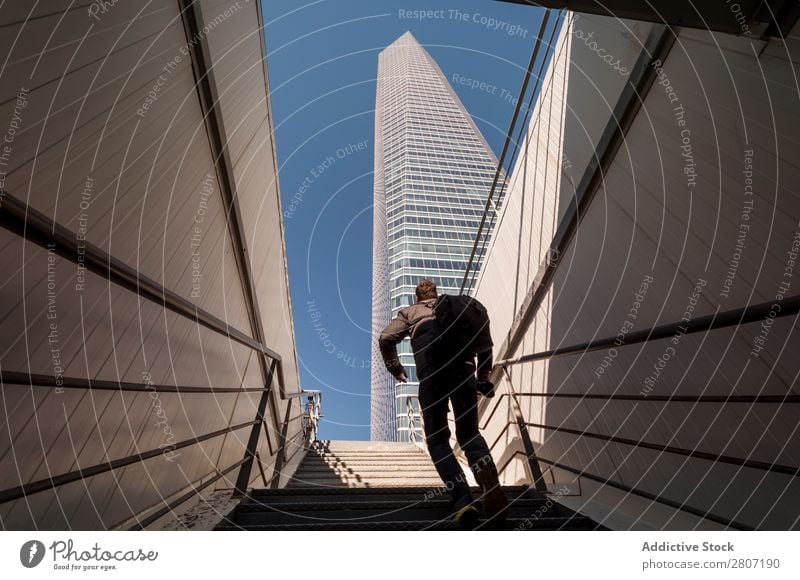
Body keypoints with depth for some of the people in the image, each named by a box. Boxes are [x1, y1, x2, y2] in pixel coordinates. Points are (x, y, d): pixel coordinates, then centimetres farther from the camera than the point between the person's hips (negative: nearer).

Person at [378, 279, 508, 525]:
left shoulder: (410, 311, 31)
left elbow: (386, 338, 14)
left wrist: (396, 369, 26)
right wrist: (483, 374, 30)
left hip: (431, 368, -2)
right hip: (463, 364, 2)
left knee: (437, 439, 8)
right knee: (469, 432, 11)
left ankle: (462, 500, -13)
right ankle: (489, 477, -22)